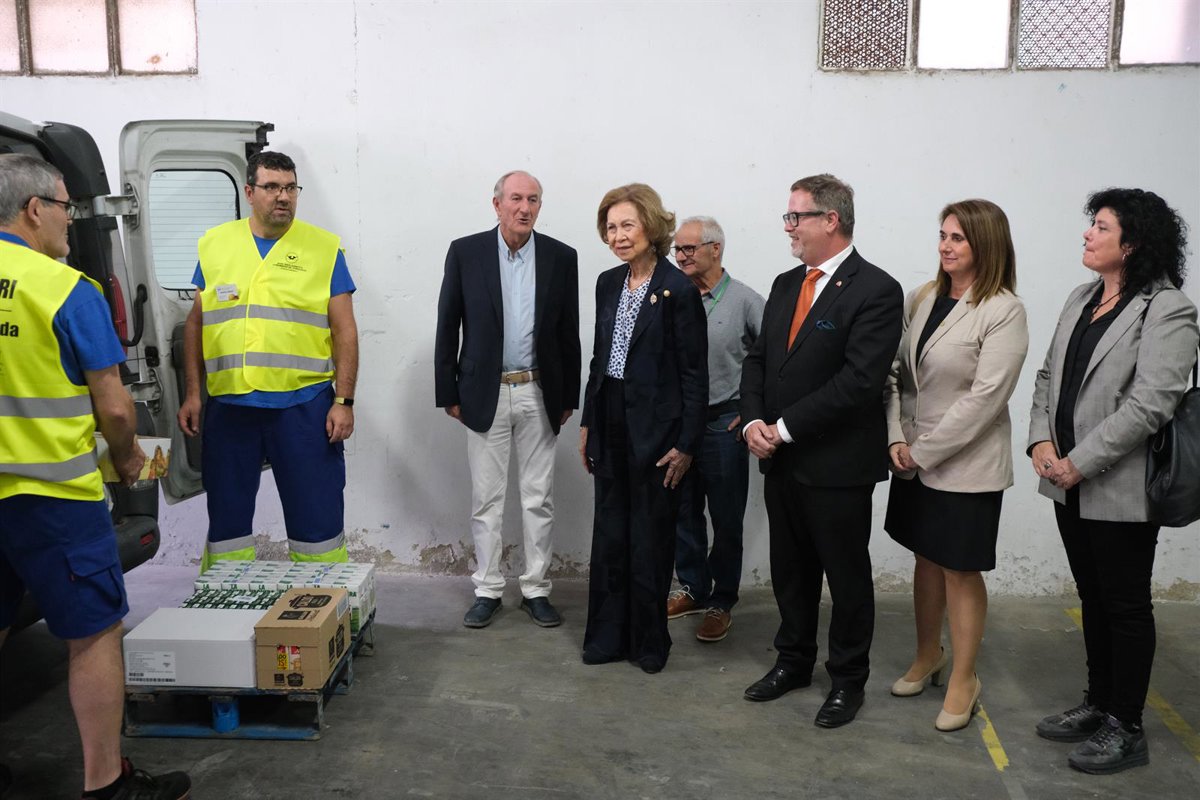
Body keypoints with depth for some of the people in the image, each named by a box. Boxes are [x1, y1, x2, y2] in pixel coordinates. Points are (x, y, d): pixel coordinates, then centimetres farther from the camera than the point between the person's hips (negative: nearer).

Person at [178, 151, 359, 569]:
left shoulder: (324, 248, 2)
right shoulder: (214, 244, 9)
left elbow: (344, 331, 0)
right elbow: (195, 323, 13)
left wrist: (344, 401, -6)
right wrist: (192, 393, 6)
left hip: (303, 404, -2)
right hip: (227, 405, 3)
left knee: (317, 516, 2)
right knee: (227, 516, 14)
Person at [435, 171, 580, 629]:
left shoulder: (561, 258, 2)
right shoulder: (465, 252, -1)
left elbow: (569, 332, 5)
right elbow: (447, 327, 1)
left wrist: (568, 398, 5)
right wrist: (448, 393, -1)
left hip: (539, 394, 1)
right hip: (485, 394, -1)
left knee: (539, 499, 8)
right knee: (486, 498, 7)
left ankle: (536, 590, 20)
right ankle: (487, 590, 19)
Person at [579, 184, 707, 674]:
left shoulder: (679, 291, -12)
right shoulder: (608, 283, 8)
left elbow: (694, 373, -11)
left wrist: (687, 444, -13)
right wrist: (588, 422, 13)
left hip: (654, 428, -6)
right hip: (611, 424, 6)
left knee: (650, 537, 5)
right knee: (609, 534, 12)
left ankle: (649, 642, 22)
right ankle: (607, 636, 26)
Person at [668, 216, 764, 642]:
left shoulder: (745, 301, -8)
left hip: (723, 423, -4)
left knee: (725, 519, 6)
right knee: (683, 514, 13)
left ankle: (721, 603, 20)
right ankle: (693, 589, 30)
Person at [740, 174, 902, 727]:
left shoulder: (876, 291, -14)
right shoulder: (786, 284, 10)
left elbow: (859, 381, -21)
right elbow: (757, 359, 11)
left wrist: (785, 427, -19)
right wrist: (754, 421, -6)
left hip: (837, 464, -7)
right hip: (781, 458, 7)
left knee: (847, 574, 10)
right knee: (790, 569, 18)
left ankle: (848, 678, 27)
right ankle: (793, 661, 36)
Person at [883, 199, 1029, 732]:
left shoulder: (1003, 312, -14)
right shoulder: (922, 299, 4)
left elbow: (985, 396, -19)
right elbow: (897, 372, 5)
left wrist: (923, 450, -16)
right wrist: (896, 438, -6)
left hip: (966, 464, -5)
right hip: (914, 460, 6)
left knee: (961, 570, 6)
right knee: (926, 559, 18)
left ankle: (963, 679, 22)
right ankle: (928, 656, 36)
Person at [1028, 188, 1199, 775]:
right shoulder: (1082, 298, 11)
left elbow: (1150, 403, -21)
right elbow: (1048, 375, 11)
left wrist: (1079, 462, -19)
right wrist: (1041, 440, -5)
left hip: (1121, 489, -7)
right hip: (1070, 485, 7)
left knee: (1126, 605, 6)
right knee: (1093, 598, 18)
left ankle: (1126, 729, 21)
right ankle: (1098, 705, 34)